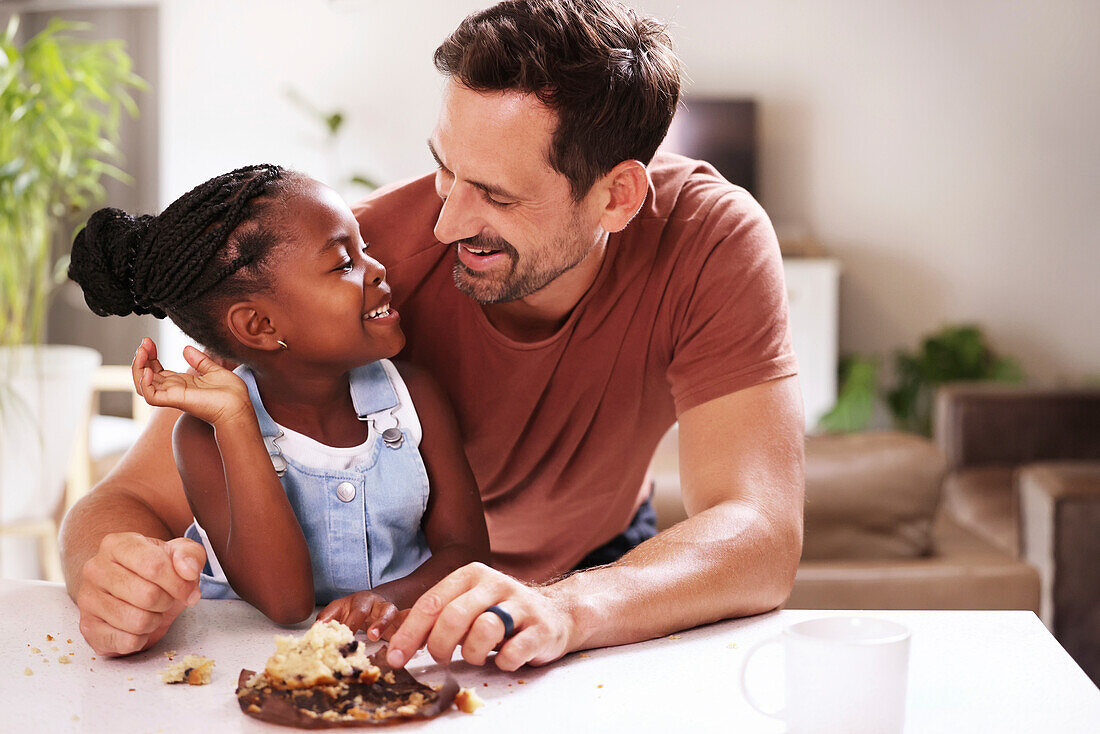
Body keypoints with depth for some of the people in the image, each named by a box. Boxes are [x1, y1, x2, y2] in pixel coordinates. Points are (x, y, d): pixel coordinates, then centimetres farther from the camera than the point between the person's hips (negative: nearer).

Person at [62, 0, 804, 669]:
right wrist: (122, 572, -51)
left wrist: (565, 608, -54)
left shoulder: (712, 240, -28)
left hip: (599, 565, 1)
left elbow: (761, 536, -35)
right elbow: (137, 499, -27)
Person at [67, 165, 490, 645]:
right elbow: (284, 602, -21)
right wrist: (234, 419, -24)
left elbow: (465, 547, 1)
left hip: (395, 644, 4)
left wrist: (395, 596, -21)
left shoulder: (414, 397, 1)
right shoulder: (206, 439, -10)